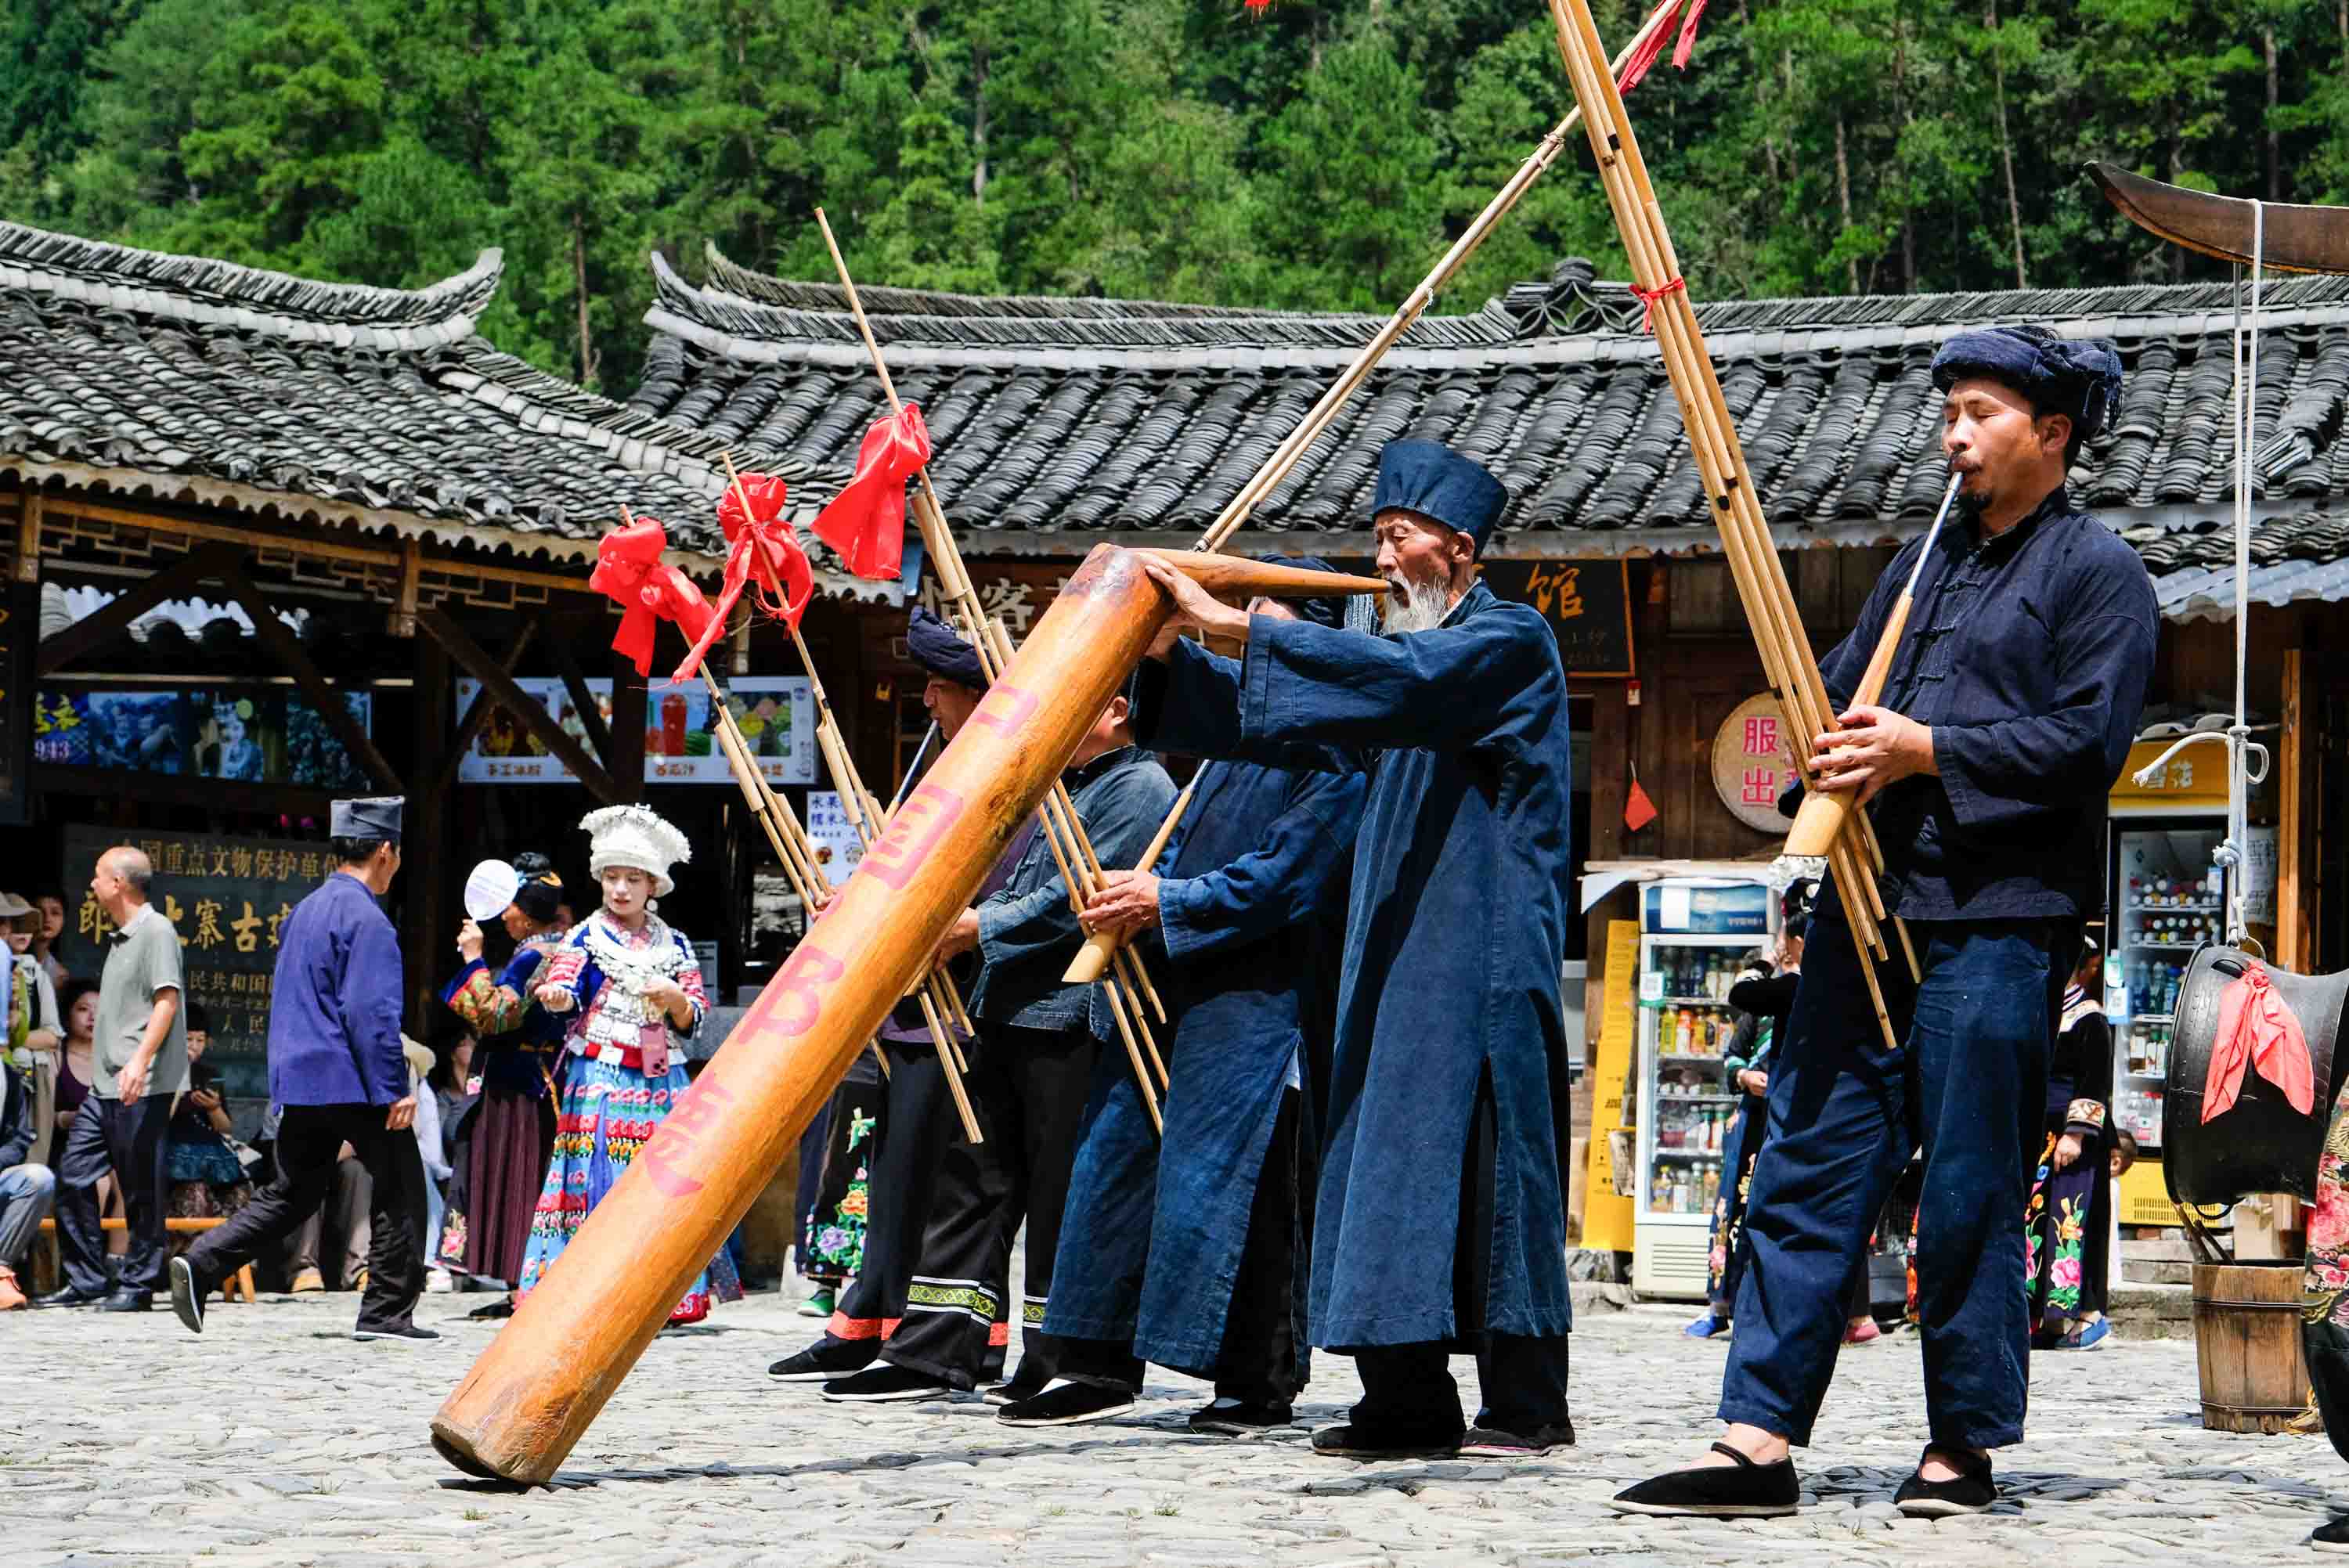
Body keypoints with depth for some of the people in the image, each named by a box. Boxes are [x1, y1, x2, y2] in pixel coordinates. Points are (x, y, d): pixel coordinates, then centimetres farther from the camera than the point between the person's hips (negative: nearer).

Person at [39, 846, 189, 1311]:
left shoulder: (156, 931, -8)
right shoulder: (119, 938, 21)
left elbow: (166, 1000, -17)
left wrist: (140, 1061, -27)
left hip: (142, 1086, -10)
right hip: (105, 1085, 10)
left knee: (141, 1189, -4)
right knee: (73, 1177, 6)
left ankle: (137, 1286, 1)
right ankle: (85, 1282, 11)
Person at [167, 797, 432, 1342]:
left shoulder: (305, 910, 15)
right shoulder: (366, 919, -14)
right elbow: (371, 1011, -20)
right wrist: (394, 1088, -18)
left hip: (298, 1080, 9)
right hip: (352, 1081, -8)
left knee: (291, 1194, 13)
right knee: (399, 1191, 3)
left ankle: (200, 1266, 0)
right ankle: (386, 1312, 3)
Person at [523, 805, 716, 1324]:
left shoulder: (675, 945, 13)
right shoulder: (586, 937, 4)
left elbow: (693, 1019, 9)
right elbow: (565, 988, -13)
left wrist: (674, 998, -12)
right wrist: (555, 993, -36)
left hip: (660, 1082, 3)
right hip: (599, 1078, -3)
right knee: (598, 1181, -10)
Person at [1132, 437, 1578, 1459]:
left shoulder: (1507, 641, -5)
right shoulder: (1408, 653, 21)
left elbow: (1397, 680, -23)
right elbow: (1281, 726, 18)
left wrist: (1227, 622, -24)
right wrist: (1170, 654, 3)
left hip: (1483, 958, -8)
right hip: (1393, 956, 8)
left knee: (1484, 1166, -8)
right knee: (1389, 1163, 4)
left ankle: (1528, 1406, -5)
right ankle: (1409, 1401, 7)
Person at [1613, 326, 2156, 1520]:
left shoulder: (2097, 571, 1)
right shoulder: (1924, 561, 22)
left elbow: (2087, 739, -10)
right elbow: (1840, 686, 23)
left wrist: (1928, 750, -13)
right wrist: (1831, 757, 0)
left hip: (1997, 926, -7)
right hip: (1867, 906, 7)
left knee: (1970, 1194, -2)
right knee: (1806, 1171, 1)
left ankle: (1964, 1446, 10)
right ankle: (1757, 1444, 1)